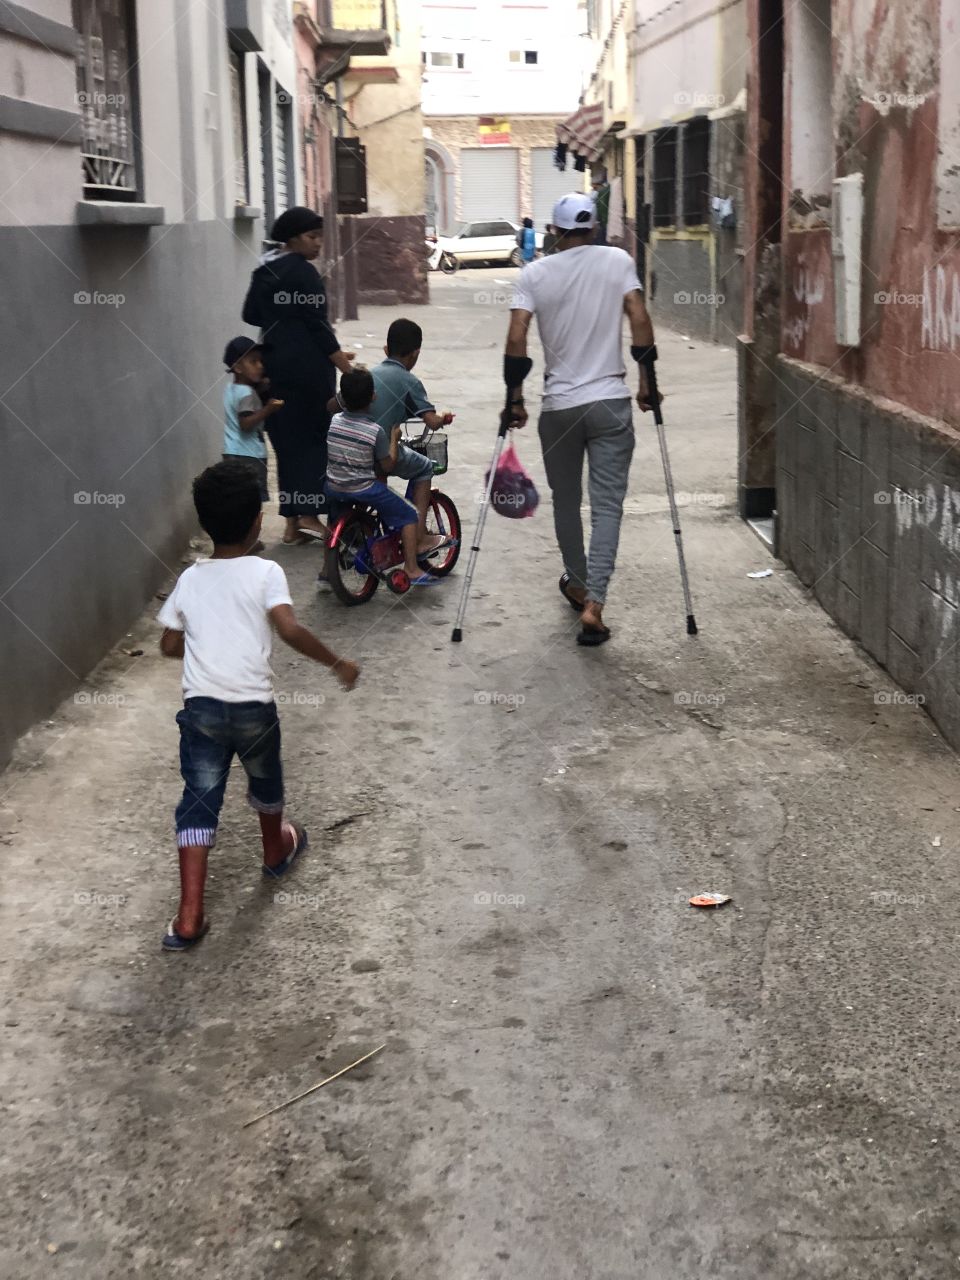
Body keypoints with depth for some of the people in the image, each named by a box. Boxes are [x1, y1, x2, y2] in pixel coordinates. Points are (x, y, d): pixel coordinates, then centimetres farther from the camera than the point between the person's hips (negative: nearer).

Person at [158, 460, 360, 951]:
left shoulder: (189, 579, 5)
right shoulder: (266, 573, -8)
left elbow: (170, 645, 11)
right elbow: (290, 630, -22)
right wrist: (337, 663, -12)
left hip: (200, 707, 2)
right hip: (253, 707, -2)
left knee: (198, 802, 4)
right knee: (265, 782, 26)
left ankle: (189, 918, -3)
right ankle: (276, 852, 53)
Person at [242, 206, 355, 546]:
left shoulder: (265, 270, 12)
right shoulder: (303, 272, -13)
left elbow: (250, 315, 16)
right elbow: (317, 325, -16)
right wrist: (344, 364, -14)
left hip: (274, 364, 8)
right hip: (307, 366, -8)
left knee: (286, 440, 9)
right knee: (314, 436, 0)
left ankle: (292, 521, 10)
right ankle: (309, 514, -4)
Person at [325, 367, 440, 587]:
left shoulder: (335, 420, -2)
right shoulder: (375, 431, -15)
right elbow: (388, 466, -8)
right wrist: (394, 438, 3)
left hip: (333, 488, 5)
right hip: (364, 489, -5)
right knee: (409, 515, 9)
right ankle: (412, 569, 7)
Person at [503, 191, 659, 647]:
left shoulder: (535, 274, 0)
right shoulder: (618, 261, 0)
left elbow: (516, 340, -6)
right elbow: (639, 322, -5)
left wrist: (514, 398, 3)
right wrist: (646, 381, 5)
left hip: (558, 406, 1)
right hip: (611, 402, -1)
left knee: (565, 502, 18)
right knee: (607, 505, -1)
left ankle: (578, 585, 34)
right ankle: (593, 605, -13)